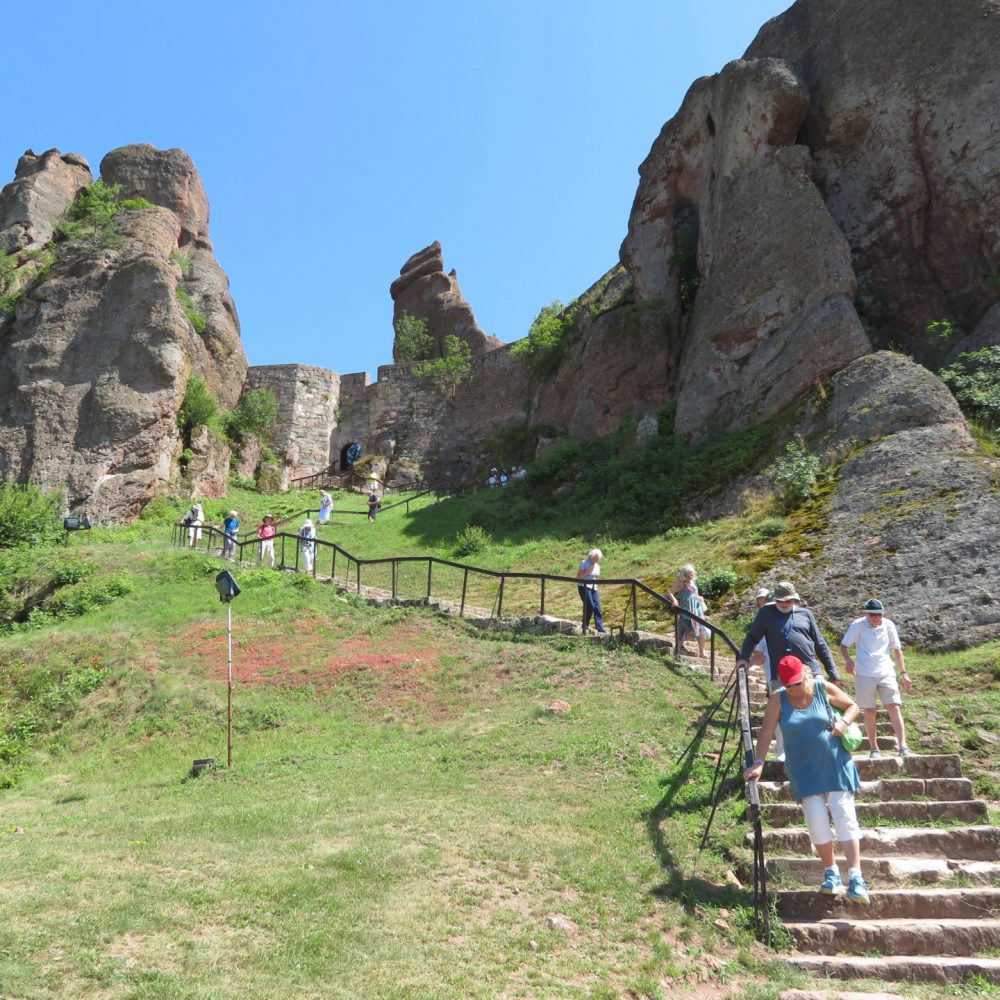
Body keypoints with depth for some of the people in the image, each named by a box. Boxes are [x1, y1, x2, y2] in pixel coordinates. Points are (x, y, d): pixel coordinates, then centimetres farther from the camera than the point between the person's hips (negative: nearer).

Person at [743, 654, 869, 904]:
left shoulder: (824, 689, -6)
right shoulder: (778, 699, -6)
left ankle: (856, 877, -4)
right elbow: (766, 731, -9)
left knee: (845, 817, -6)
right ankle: (831, 873, 12)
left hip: (835, 764, 0)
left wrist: (844, 721, -14)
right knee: (816, 820, -5)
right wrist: (759, 762, -18)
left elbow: (853, 706, 7)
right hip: (804, 770, 0)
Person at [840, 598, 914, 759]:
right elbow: (844, 645, -3)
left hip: (886, 674, 2)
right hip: (864, 675, -1)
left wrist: (903, 673, 8)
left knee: (895, 708, -9)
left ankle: (903, 748, -9)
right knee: (869, 712, 6)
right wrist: (848, 660, -23)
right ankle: (874, 749, 17)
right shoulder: (858, 625, -6)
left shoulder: (888, 625, 1)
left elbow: (897, 649, 11)